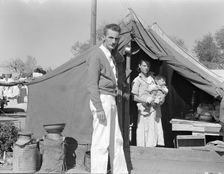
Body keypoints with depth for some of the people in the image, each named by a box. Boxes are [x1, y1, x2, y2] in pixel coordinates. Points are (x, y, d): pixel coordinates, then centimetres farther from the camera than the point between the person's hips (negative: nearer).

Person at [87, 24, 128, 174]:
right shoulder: (96, 55, -11)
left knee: (116, 140, 15)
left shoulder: (110, 55, 17)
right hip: (102, 100, -10)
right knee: (101, 142, -7)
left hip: (111, 101, 10)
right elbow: (92, 84, -18)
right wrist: (99, 108, -22)